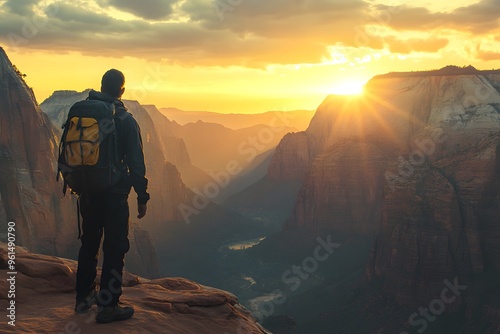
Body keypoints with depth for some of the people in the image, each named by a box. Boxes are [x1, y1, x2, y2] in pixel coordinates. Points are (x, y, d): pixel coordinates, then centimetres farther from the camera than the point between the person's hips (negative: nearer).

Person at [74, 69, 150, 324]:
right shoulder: (125, 120, -12)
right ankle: (108, 306, 6)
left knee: (89, 244, 19)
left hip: (87, 193, 6)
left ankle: (84, 297, 30)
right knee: (115, 248, 2)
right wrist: (142, 197, -4)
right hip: (114, 195, -6)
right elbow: (136, 162, -12)